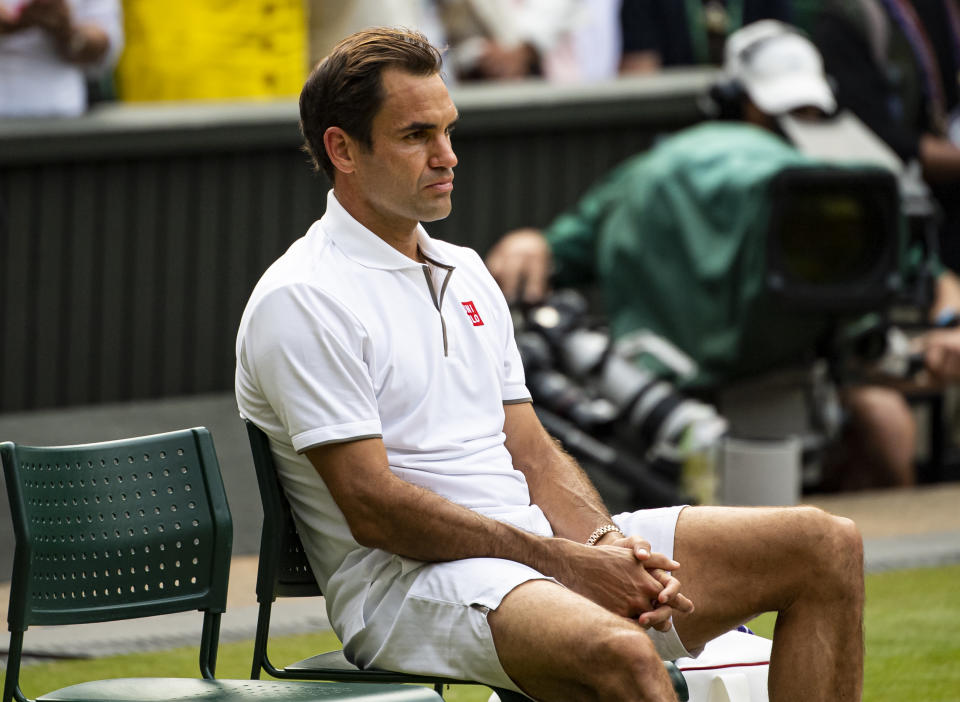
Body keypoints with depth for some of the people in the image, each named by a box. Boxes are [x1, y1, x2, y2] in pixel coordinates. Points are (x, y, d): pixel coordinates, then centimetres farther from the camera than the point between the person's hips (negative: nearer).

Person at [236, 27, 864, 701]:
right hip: (407, 579, -9)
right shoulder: (301, 302, -8)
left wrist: (607, 544, -5)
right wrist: (564, 565, -16)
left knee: (827, 547, -3)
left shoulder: (466, 273, 20)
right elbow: (374, 508, -15)